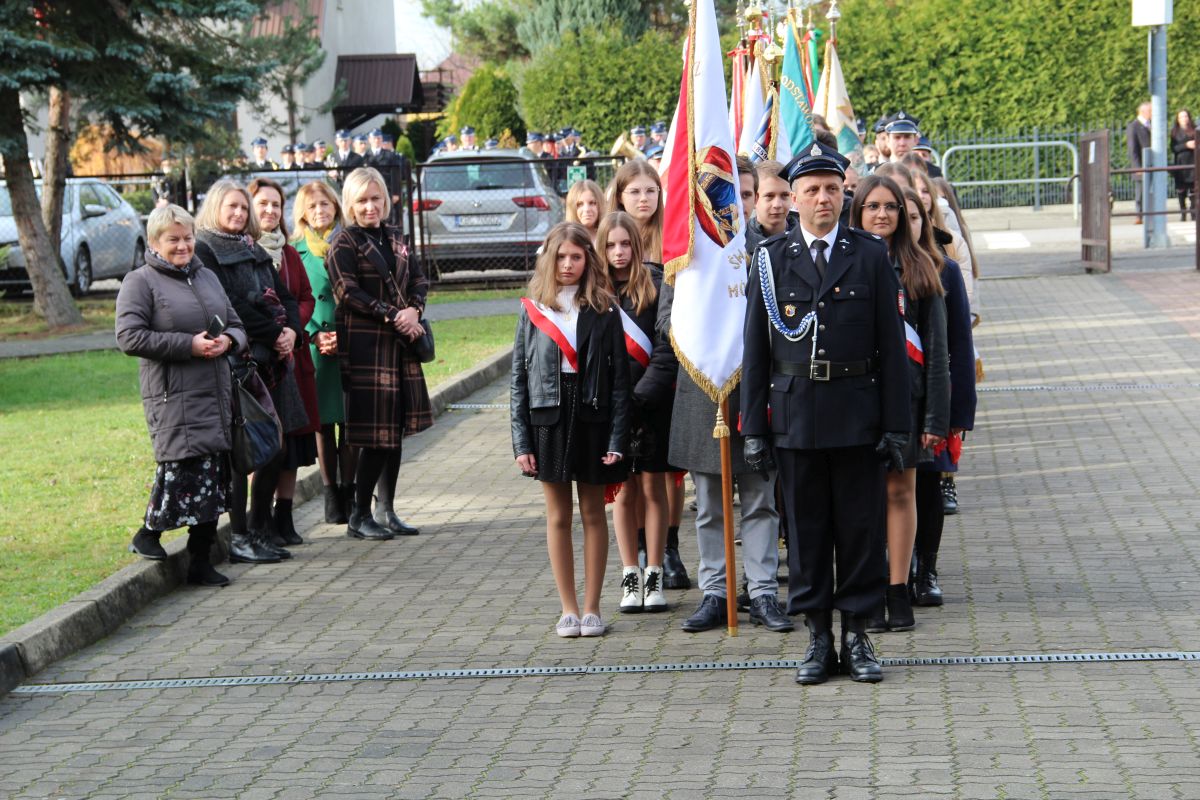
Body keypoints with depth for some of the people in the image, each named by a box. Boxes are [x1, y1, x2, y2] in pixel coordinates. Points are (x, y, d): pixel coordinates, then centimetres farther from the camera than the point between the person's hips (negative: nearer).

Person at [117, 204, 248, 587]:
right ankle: (148, 533, 6)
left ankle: (201, 561, 12)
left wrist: (227, 341, -2)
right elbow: (129, 337, -13)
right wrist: (189, 344, -16)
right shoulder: (140, 282, -2)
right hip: (173, 397, -6)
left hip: (216, 393, 6)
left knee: (214, 476, 5)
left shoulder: (207, 277, 19)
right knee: (184, 469, -17)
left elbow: (236, 325, 23)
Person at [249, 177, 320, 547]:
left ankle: (285, 518, 15)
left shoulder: (289, 254, 17)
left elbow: (307, 298, 13)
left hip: (291, 354, 6)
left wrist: (292, 329, -5)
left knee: (293, 437, 8)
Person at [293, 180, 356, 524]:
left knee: (349, 422, 1)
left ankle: (348, 492, 10)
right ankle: (331, 496, 12)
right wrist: (315, 335, -10)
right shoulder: (296, 252, 6)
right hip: (314, 349, 0)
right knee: (323, 423, 4)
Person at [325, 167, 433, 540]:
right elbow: (349, 292, -12)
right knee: (376, 433, -8)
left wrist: (414, 310, -6)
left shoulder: (394, 238, 17)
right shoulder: (343, 244, -4)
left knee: (395, 429, 10)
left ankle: (387, 512, 18)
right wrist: (391, 316, -18)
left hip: (400, 342, 7)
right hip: (364, 345, -7)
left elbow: (419, 279, 14)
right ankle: (359, 516, 1)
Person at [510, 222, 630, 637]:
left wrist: (617, 438, -8)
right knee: (558, 516, 6)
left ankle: (592, 608, 14)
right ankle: (569, 609, 13)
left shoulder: (603, 310, 1)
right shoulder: (533, 310, 4)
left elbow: (619, 377, -1)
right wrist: (521, 440, -2)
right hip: (548, 418, 1)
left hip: (591, 416, -1)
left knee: (593, 513, 6)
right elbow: (519, 377, 4)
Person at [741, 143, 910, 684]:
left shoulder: (871, 256, 4)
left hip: (857, 413, 0)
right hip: (795, 413, 0)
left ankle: (857, 635, 13)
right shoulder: (770, 260, 4)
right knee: (805, 528, 5)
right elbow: (755, 351, 4)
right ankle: (818, 637, 14)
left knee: (860, 526, 4)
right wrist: (754, 429, 0)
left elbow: (891, 346, 2)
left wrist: (896, 425, -3)